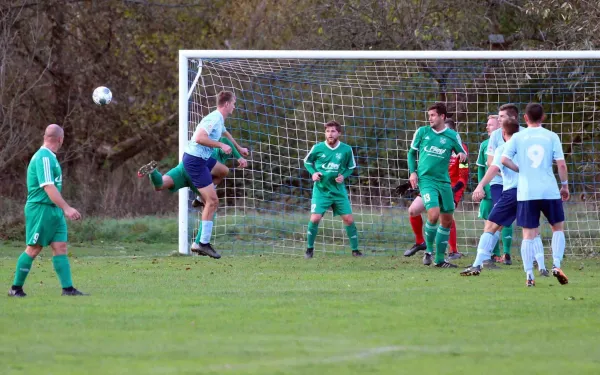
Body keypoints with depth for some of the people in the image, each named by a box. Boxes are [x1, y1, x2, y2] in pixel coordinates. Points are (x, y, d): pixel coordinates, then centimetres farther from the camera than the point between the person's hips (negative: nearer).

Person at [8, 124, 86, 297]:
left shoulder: (50, 157, 15)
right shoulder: (43, 158, -16)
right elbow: (48, 187, -23)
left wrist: (65, 209, 23)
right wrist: (67, 208, -26)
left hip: (54, 211, 9)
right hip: (40, 209, -9)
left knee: (60, 247, 2)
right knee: (33, 249, -4)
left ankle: (68, 288, -2)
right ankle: (16, 288, 5)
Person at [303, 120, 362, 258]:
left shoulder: (346, 150, -4)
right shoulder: (318, 148, -6)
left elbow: (351, 167, 10)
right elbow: (307, 162, 9)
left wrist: (343, 176, -9)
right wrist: (313, 173, -9)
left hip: (339, 190, 1)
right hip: (321, 189, -1)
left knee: (349, 219, -1)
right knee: (315, 218, -13)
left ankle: (355, 250, 13)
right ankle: (309, 249, 6)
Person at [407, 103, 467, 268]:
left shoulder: (452, 136, 4)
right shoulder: (422, 132, 4)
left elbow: (463, 154, 10)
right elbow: (412, 152, 13)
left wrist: (462, 155, -15)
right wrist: (412, 172, 0)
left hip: (444, 181, 3)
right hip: (426, 179, -3)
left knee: (447, 220, 6)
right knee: (433, 214, -21)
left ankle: (440, 259, 17)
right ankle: (429, 250, 0)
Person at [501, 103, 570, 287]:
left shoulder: (518, 137, 3)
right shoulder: (551, 137, 2)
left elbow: (504, 159, -7)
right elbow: (561, 164, -3)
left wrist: (520, 169, 9)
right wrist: (565, 185, 9)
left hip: (526, 193, 0)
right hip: (549, 191, 0)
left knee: (528, 234, 4)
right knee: (558, 227, 18)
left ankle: (529, 276, -3)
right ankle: (556, 265, 1)